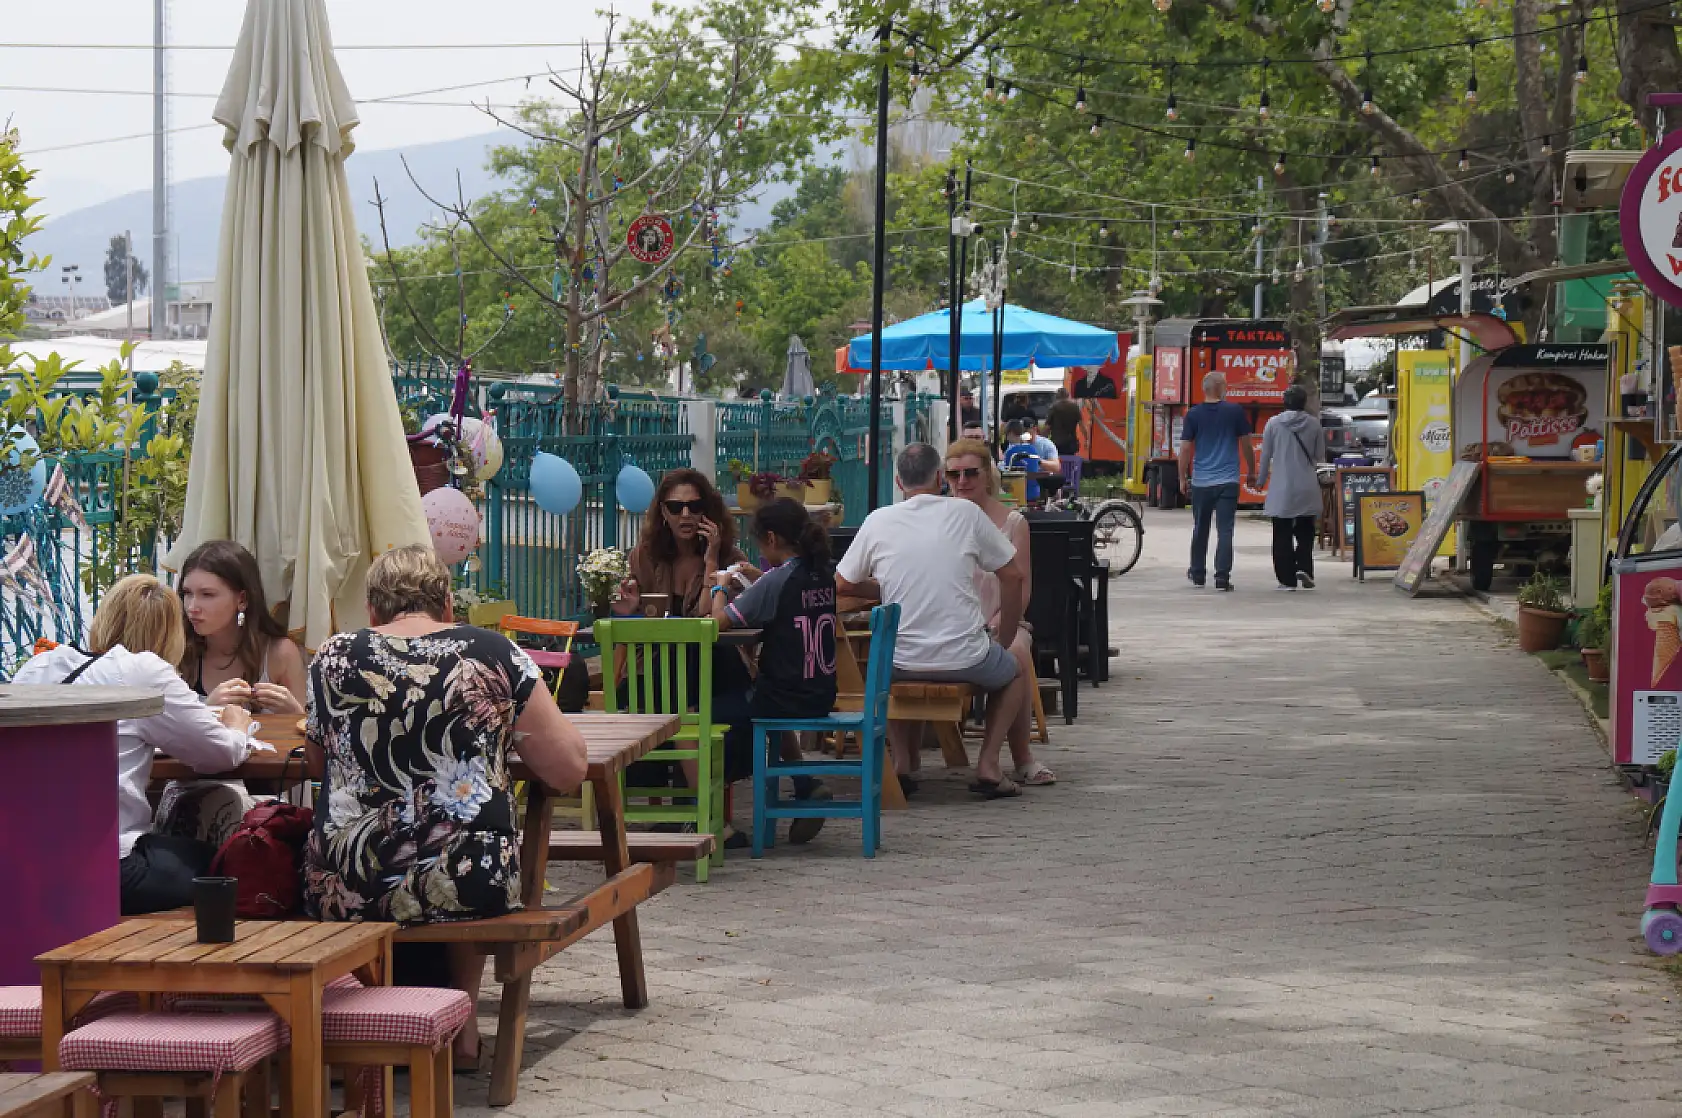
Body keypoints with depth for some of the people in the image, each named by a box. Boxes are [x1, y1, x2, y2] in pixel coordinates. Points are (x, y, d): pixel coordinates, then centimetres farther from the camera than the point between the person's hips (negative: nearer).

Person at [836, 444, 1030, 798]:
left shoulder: (878, 521, -1)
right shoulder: (965, 513, -4)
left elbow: (842, 585, 9)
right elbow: (1013, 577, 3)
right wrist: (1004, 642, 15)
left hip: (902, 662, 2)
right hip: (965, 658, -2)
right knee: (1014, 674, 30)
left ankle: (901, 763, 19)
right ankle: (988, 765, 11)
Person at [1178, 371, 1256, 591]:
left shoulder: (1193, 414, 0)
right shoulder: (1235, 411, -2)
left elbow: (1185, 449, -1)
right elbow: (1246, 444, 3)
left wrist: (1183, 478, 8)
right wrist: (1251, 470, 17)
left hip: (1201, 482, 2)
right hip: (1228, 481, -2)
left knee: (1200, 529, 15)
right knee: (1225, 531, -3)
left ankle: (1197, 574, 25)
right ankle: (1222, 577, -10)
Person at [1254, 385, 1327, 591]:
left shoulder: (1274, 423, -4)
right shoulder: (1314, 424, -2)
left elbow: (1265, 456, 0)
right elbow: (1320, 456, 5)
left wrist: (1261, 480, 14)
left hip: (1281, 488, -1)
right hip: (1307, 487, 1)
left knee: (1282, 535, 5)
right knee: (1305, 532, 14)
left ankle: (1287, 579, 3)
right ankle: (1303, 568, -6)